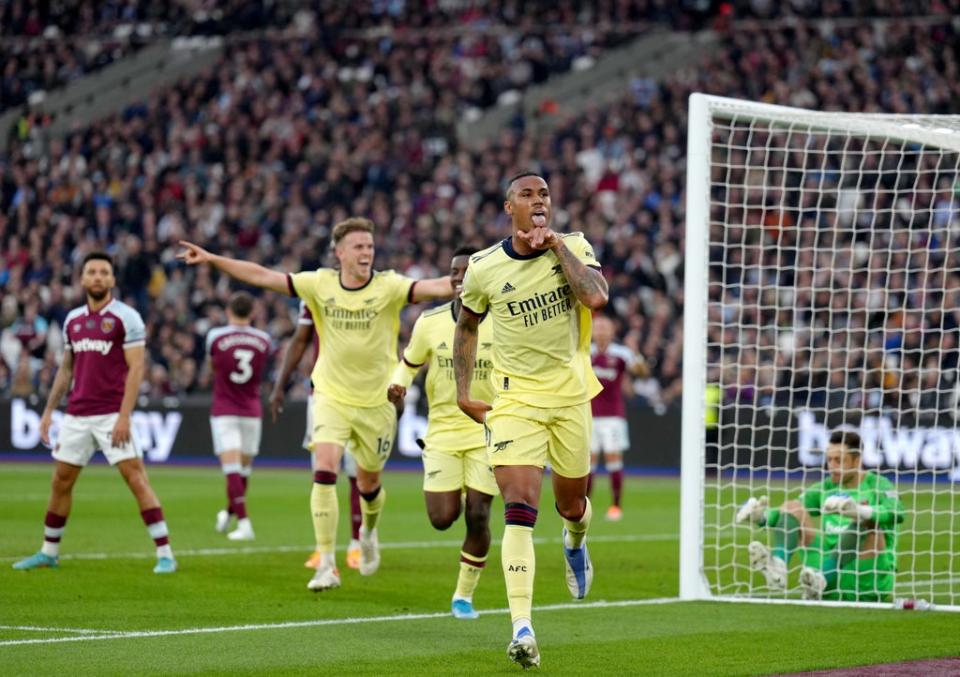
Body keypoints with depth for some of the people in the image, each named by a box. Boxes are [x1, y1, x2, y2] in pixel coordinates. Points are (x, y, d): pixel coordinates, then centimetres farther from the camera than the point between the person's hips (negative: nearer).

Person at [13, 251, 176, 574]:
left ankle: (165, 554, -10)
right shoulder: (72, 320, 12)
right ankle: (48, 553, 24)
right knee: (60, 482, 11)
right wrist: (48, 410, 15)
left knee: (137, 479, -11)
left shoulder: (126, 317, -7)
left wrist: (124, 416, -18)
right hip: (76, 415, 6)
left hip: (112, 415, -6)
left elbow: (135, 369, -11)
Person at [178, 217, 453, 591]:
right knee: (324, 471, -19)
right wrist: (211, 259, -7)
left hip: (377, 402, 0)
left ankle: (369, 532, 48)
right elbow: (262, 276, -3)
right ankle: (326, 565, -15)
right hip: (331, 396, 0)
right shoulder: (320, 284, -5)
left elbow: (434, 288, -24)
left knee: (368, 482, 13)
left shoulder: (388, 286, -9)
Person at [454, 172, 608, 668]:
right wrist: (463, 391, 8)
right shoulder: (484, 268, -4)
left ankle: (576, 541, 57)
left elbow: (596, 298, -24)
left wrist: (557, 245, -19)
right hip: (515, 399, -2)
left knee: (571, 504, 16)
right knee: (520, 510, -17)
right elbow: (466, 326, 14)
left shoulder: (575, 248, -4)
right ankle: (522, 629, -22)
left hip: (570, 395, 2)